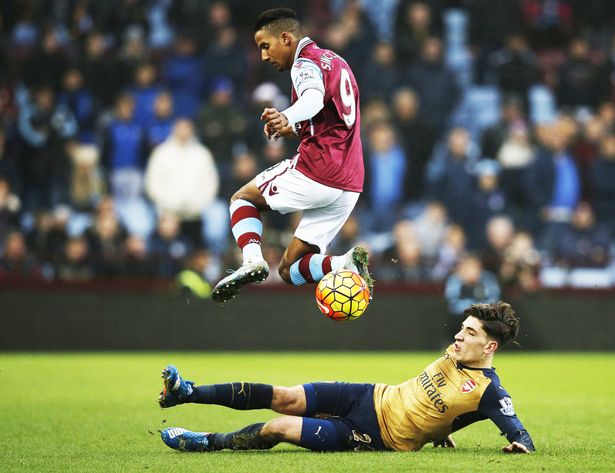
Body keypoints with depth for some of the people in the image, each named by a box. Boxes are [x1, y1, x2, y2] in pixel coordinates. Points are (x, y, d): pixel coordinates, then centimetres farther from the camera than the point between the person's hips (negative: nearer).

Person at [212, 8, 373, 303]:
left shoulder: (306, 63, -5)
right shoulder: (335, 62, 24)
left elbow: (314, 98, -30)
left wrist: (287, 116, -50)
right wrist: (293, 129, 21)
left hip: (316, 173, -8)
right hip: (349, 185, 8)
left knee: (243, 198, 16)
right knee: (290, 270, 10)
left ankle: (252, 259, -8)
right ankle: (344, 265, -17)